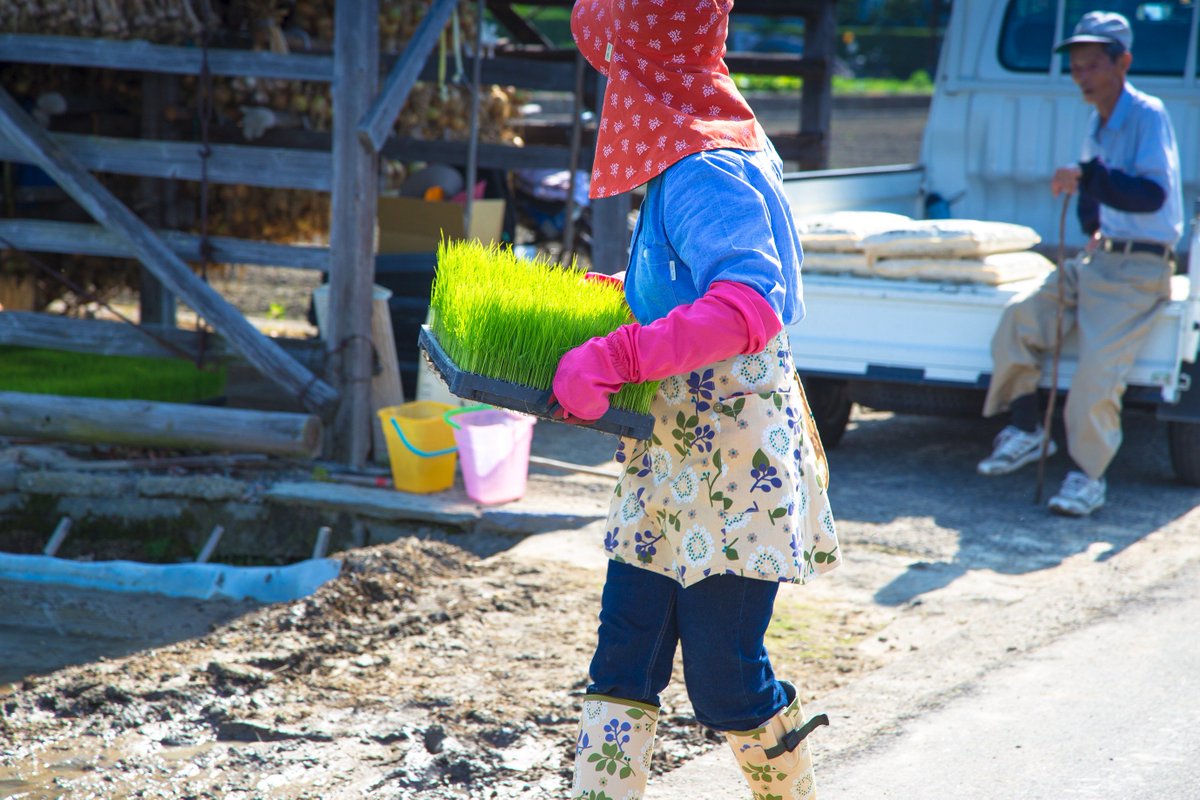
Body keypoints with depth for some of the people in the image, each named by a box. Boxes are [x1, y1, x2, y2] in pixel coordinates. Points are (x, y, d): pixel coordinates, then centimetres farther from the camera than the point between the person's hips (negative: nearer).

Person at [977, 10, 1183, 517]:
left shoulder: (1147, 116, -13)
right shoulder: (1098, 122, 13)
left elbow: (1153, 194, -27)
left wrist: (1088, 177, -38)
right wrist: (1093, 225, 11)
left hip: (1139, 270, -8)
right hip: (1096, 259, 8)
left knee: (1098, 363, -23)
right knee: (1019, 320, -7)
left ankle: (1086, 475, -13)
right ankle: (1026, 432, 7)